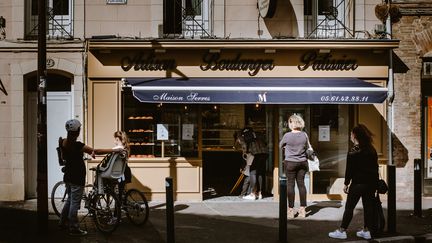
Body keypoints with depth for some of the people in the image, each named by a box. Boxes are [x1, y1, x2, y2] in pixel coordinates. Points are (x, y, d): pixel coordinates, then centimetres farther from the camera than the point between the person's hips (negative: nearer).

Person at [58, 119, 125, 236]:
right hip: (77, 178, -8)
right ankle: (74, 229, 9)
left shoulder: (63, 143, -1)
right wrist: (115, 150, -21)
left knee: (70, 199, 23)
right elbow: (97, 151, -24)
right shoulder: (77, 145, -23)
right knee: (75, 203, 1)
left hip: (68, 176, 8)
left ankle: (63, 222, 33)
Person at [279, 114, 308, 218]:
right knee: (301, 184, 9)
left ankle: (291, 210, 7)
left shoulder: (287, 135, -13)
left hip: (290, 163, -4)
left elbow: (280, 145, 4)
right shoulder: (304, 135, -3)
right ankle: (303, 209, 14)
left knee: (290, 184, 3)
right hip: (302, 162, 4)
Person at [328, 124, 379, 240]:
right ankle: (366, 231, 15)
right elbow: (375, 166, 10)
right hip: (372, 182, 6)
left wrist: (346, 183, -4)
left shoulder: (354, 151, -9)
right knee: (368, 205, 10)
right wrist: (374, 180, 16)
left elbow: (350, 169, -10)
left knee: (349, 206, 0)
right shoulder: (372, 149, 8)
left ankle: (342, 231, 3)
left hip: (359, 182, -6)